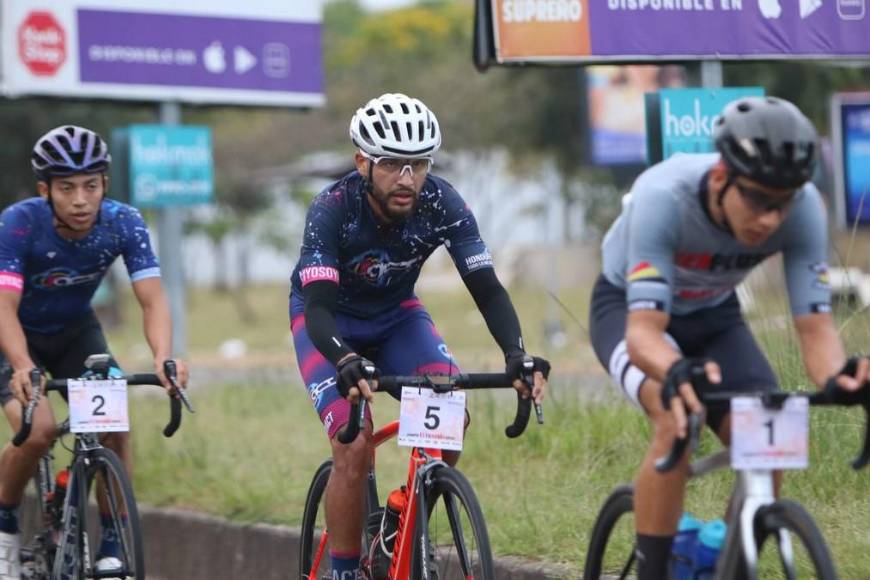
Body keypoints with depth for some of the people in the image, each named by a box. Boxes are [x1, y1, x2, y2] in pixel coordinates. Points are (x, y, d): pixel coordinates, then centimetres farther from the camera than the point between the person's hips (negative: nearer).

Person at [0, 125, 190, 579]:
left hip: (76, 331, 3)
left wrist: (164, 357, -49)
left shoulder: (123, 223, -23)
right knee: (37, 430, -26)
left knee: (114, 426, -19)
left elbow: (152, 299, -29)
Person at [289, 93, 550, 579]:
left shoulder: (441, 203, -24)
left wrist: (517, 354, -42)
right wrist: (348, 364, -58)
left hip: (396, 315, 3)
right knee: (354, 446, -23)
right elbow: (317, 307, -38)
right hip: (331, 322, -3)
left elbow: (487, 288, -25)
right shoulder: (333, 210, -31)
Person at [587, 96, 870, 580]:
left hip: (712, 314, 4)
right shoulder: (664, 198, -39)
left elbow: (815, 325, -30)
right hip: (629, 306, -4)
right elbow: (643, 331, -45)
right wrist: (678, 371, -67)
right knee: (678, 419, -32)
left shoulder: (803, 209, -29)